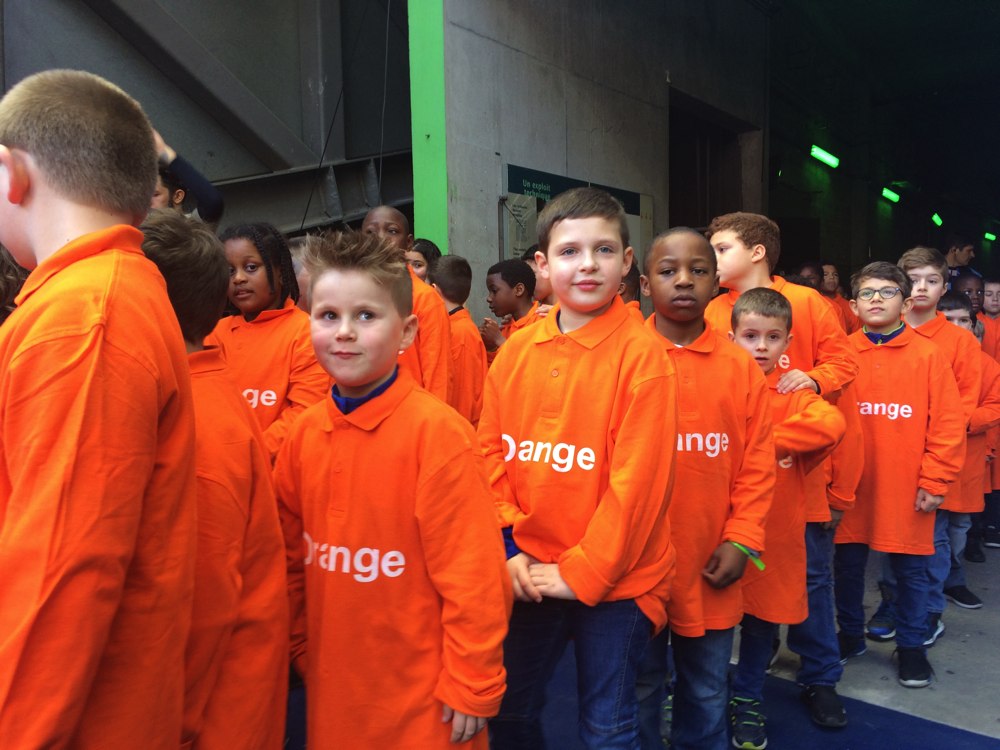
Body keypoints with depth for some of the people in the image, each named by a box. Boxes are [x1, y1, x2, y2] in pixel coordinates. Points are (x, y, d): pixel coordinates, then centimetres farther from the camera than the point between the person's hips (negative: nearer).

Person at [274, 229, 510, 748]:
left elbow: (472, 575, -17)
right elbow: (293, 558, 8)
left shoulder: (436, 431, -19)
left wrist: (473, 688, -12)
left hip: (422, 698, -5)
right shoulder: (305, 431, -2)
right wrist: (299, 650, 11)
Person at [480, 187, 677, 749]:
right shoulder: (516, 350, 0)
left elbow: (637, 480, -16)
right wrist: (508, 549, -5)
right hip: (532, 575, 4)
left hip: (614, 578, -4)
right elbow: (493, 454, 3)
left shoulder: (641, 353, -14)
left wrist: (581, 572, -13)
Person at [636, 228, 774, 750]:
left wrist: (741, 541, -7)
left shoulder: (741, 367, -1)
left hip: (709, 564, 2)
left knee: (707, 692, 21)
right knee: (639, 688, 17)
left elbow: (756, 468, 1)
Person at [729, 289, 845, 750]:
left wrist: (766, 438, -24)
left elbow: (832, 424, -22)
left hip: (776, 531, 1)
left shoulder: (795, 393, -2)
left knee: (763, 616, 14)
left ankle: (746, 701, 37)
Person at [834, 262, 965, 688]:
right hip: (850, 488, 2)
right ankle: (850, 636, 33)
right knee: (848, 566, 13)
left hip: (907, 489, -1)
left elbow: (948, 424, -4)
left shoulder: (928, 355, -3)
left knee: (911, 572, 12)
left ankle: (911, 645, 31)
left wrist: (935, 481, -7)